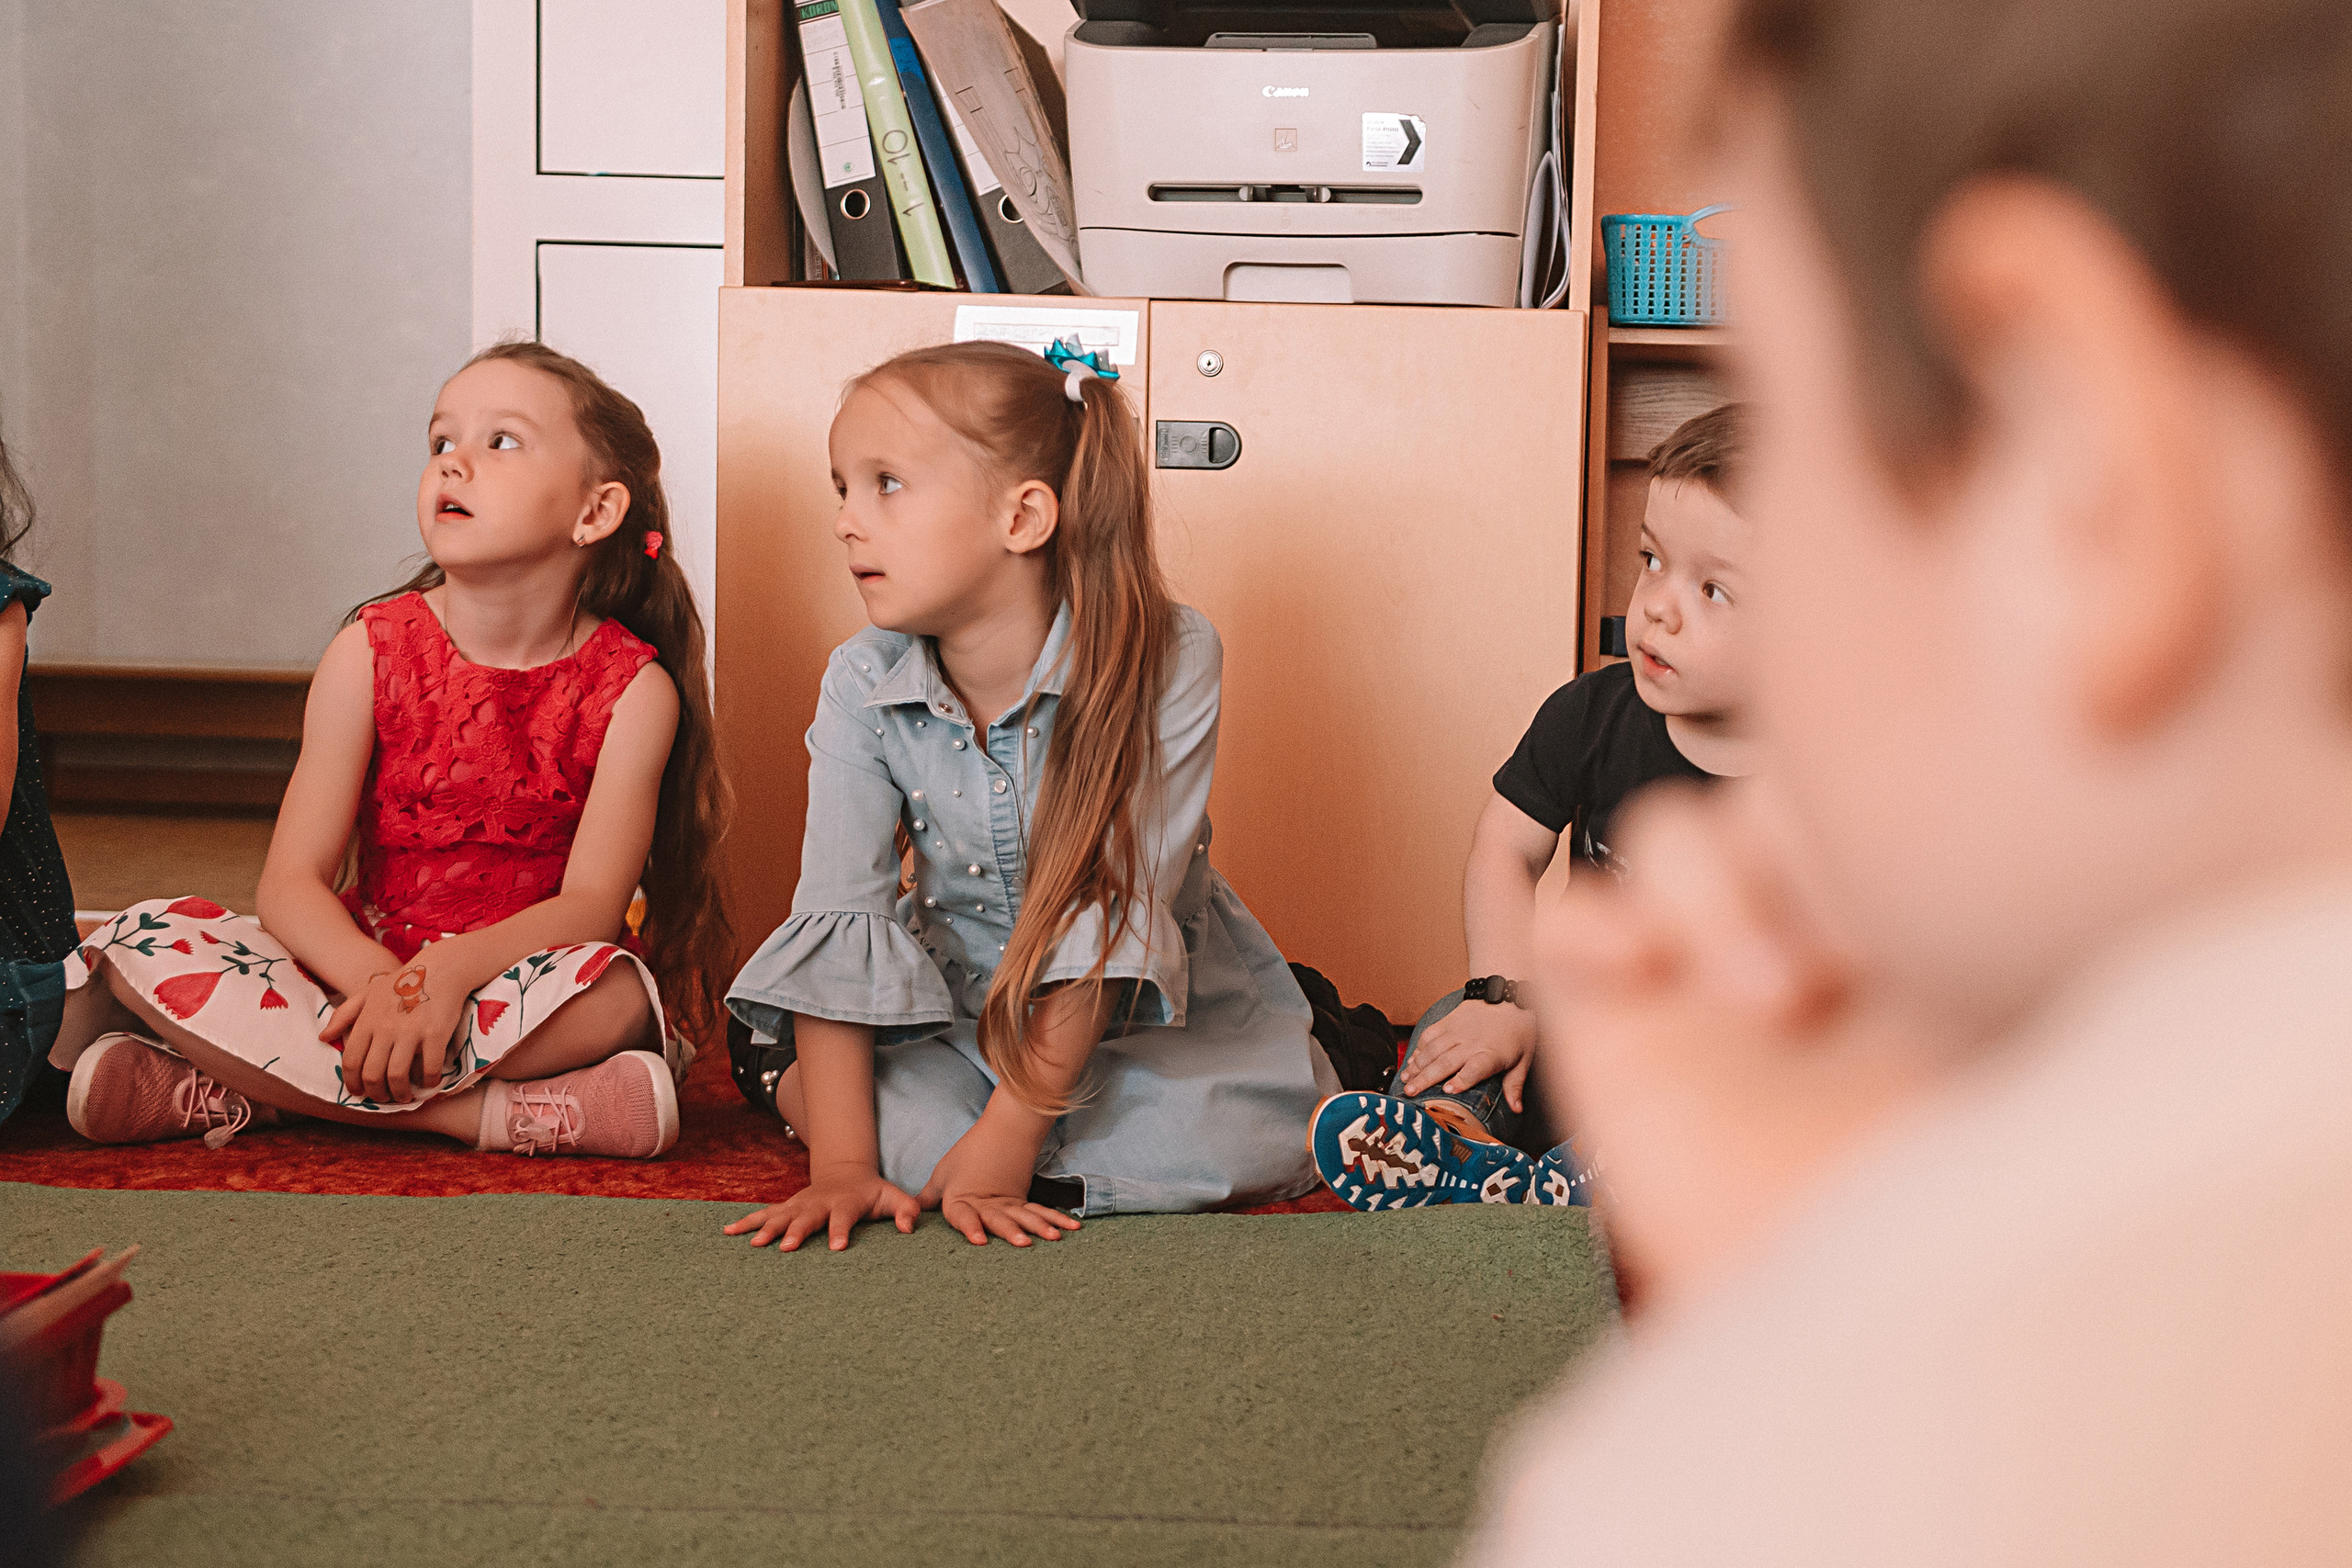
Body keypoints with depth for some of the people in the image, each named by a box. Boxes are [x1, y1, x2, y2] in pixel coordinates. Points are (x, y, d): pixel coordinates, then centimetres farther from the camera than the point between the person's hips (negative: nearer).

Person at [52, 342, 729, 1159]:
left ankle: (223, 1093, -29)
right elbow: (291, 882, -9)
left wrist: (449, 970, -32)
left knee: (610, 991, -37)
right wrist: (381, 980, -30)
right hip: (364, 966, 2)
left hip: (515, 986, -2)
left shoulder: (634, 688, -6)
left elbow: (593, 902, -14)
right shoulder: (372, 652, -3)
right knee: (142, 940, -19)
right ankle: (485, 1112, -29)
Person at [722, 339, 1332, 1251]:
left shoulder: (1165, 661, -24)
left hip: (1141, 1011, -1)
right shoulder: (862, 686, -13)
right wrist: (843, 1161, -26)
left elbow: (1109, 911, -26)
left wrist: (1002, 1147, -29)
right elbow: (838, 915, -16)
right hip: (954, 1011, 1)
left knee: (1253, 1139, -27)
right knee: (798, 1074, -24)